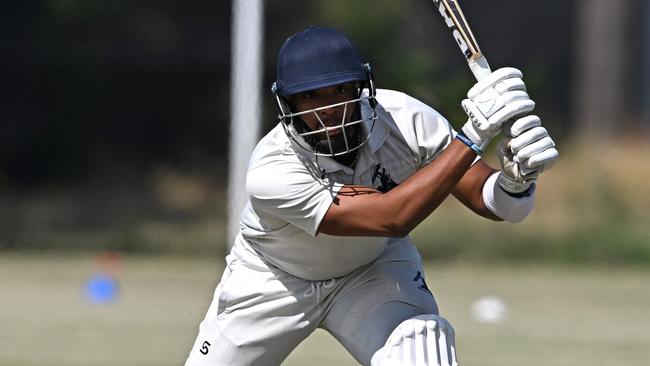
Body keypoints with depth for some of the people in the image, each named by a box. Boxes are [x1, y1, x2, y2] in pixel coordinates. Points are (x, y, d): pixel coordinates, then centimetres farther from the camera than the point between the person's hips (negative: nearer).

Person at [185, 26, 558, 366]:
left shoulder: (402, 119, -27)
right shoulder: (271, 173, -37)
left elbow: (489, 199, -25)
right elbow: (391, 218, -45)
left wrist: (517, 177, -50)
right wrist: (473, 135, -50)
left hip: (374, 268, 1)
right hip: (274, 280, -1)